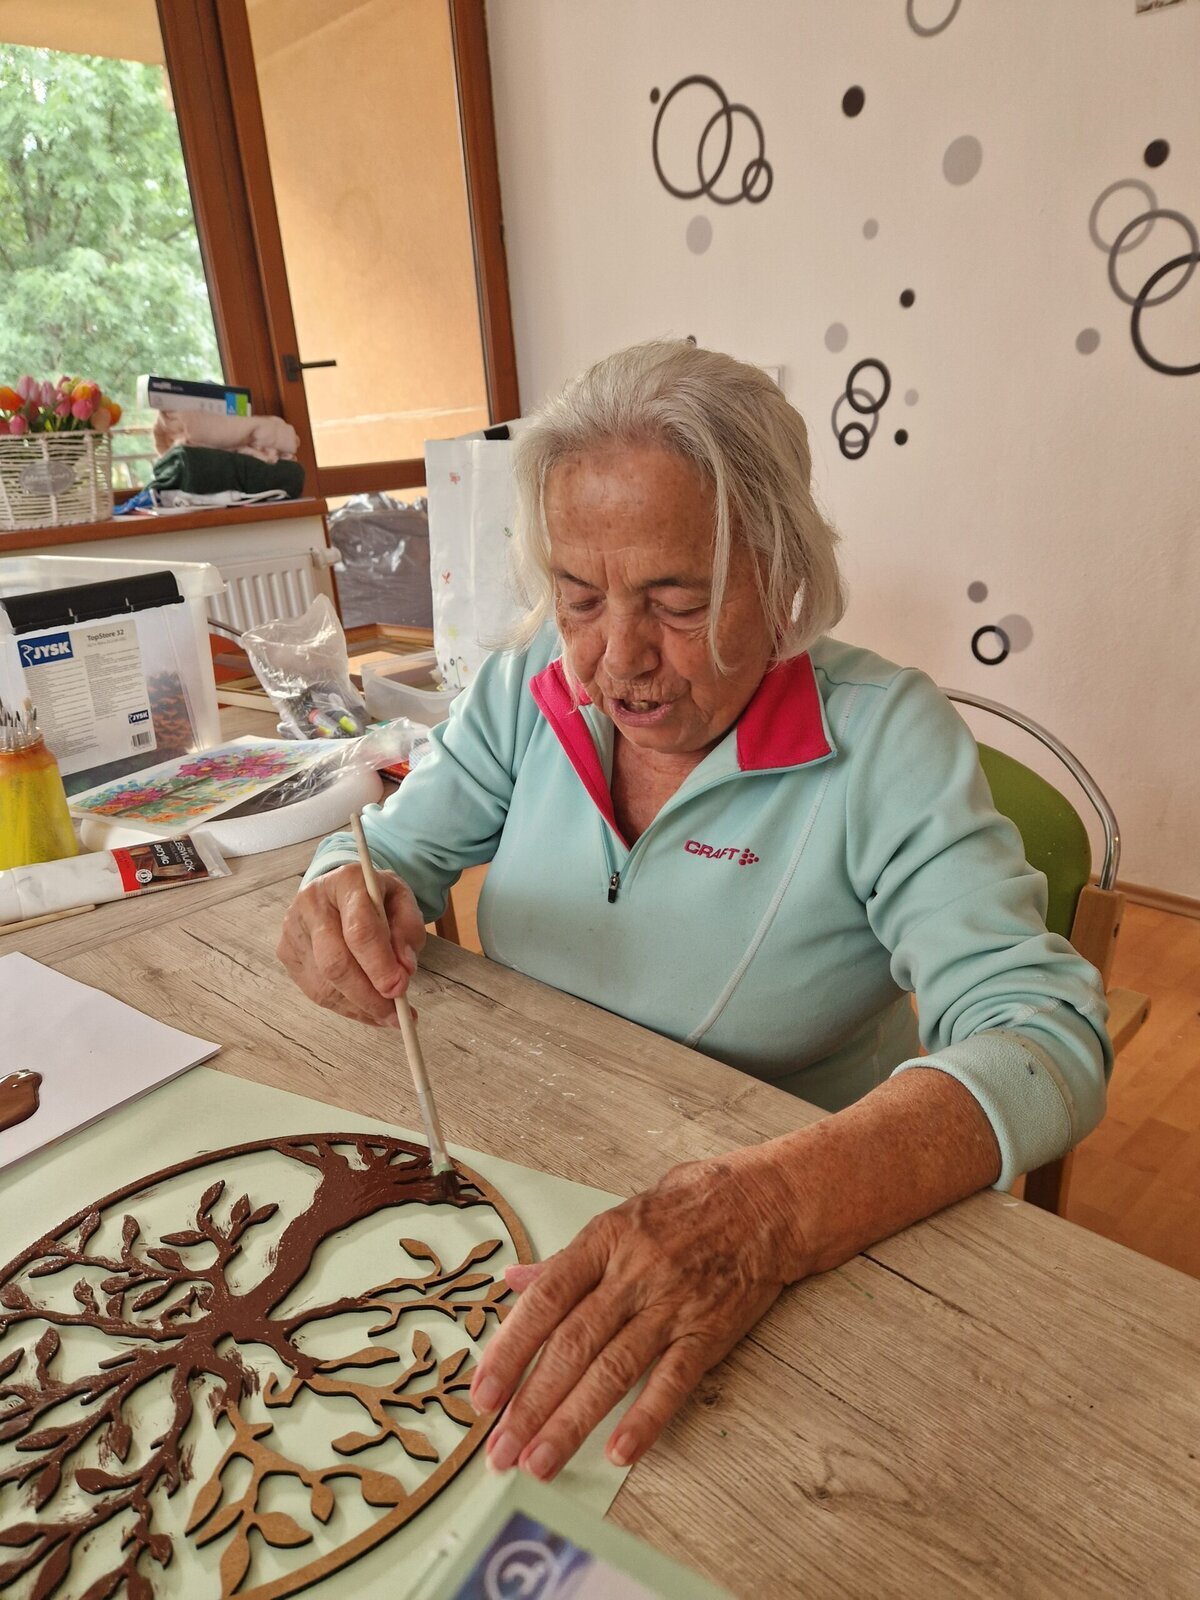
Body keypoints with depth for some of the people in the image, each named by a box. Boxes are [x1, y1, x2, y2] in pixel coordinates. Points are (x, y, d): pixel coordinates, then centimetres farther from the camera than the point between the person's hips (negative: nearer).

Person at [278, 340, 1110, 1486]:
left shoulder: (883, 737, -18)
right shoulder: (526, 689, -5)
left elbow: (1044, 1038, -26)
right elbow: (393, 850, 3)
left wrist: (773, 1206, -44)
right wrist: (346, 894, -23)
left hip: (809, 1238, -3)